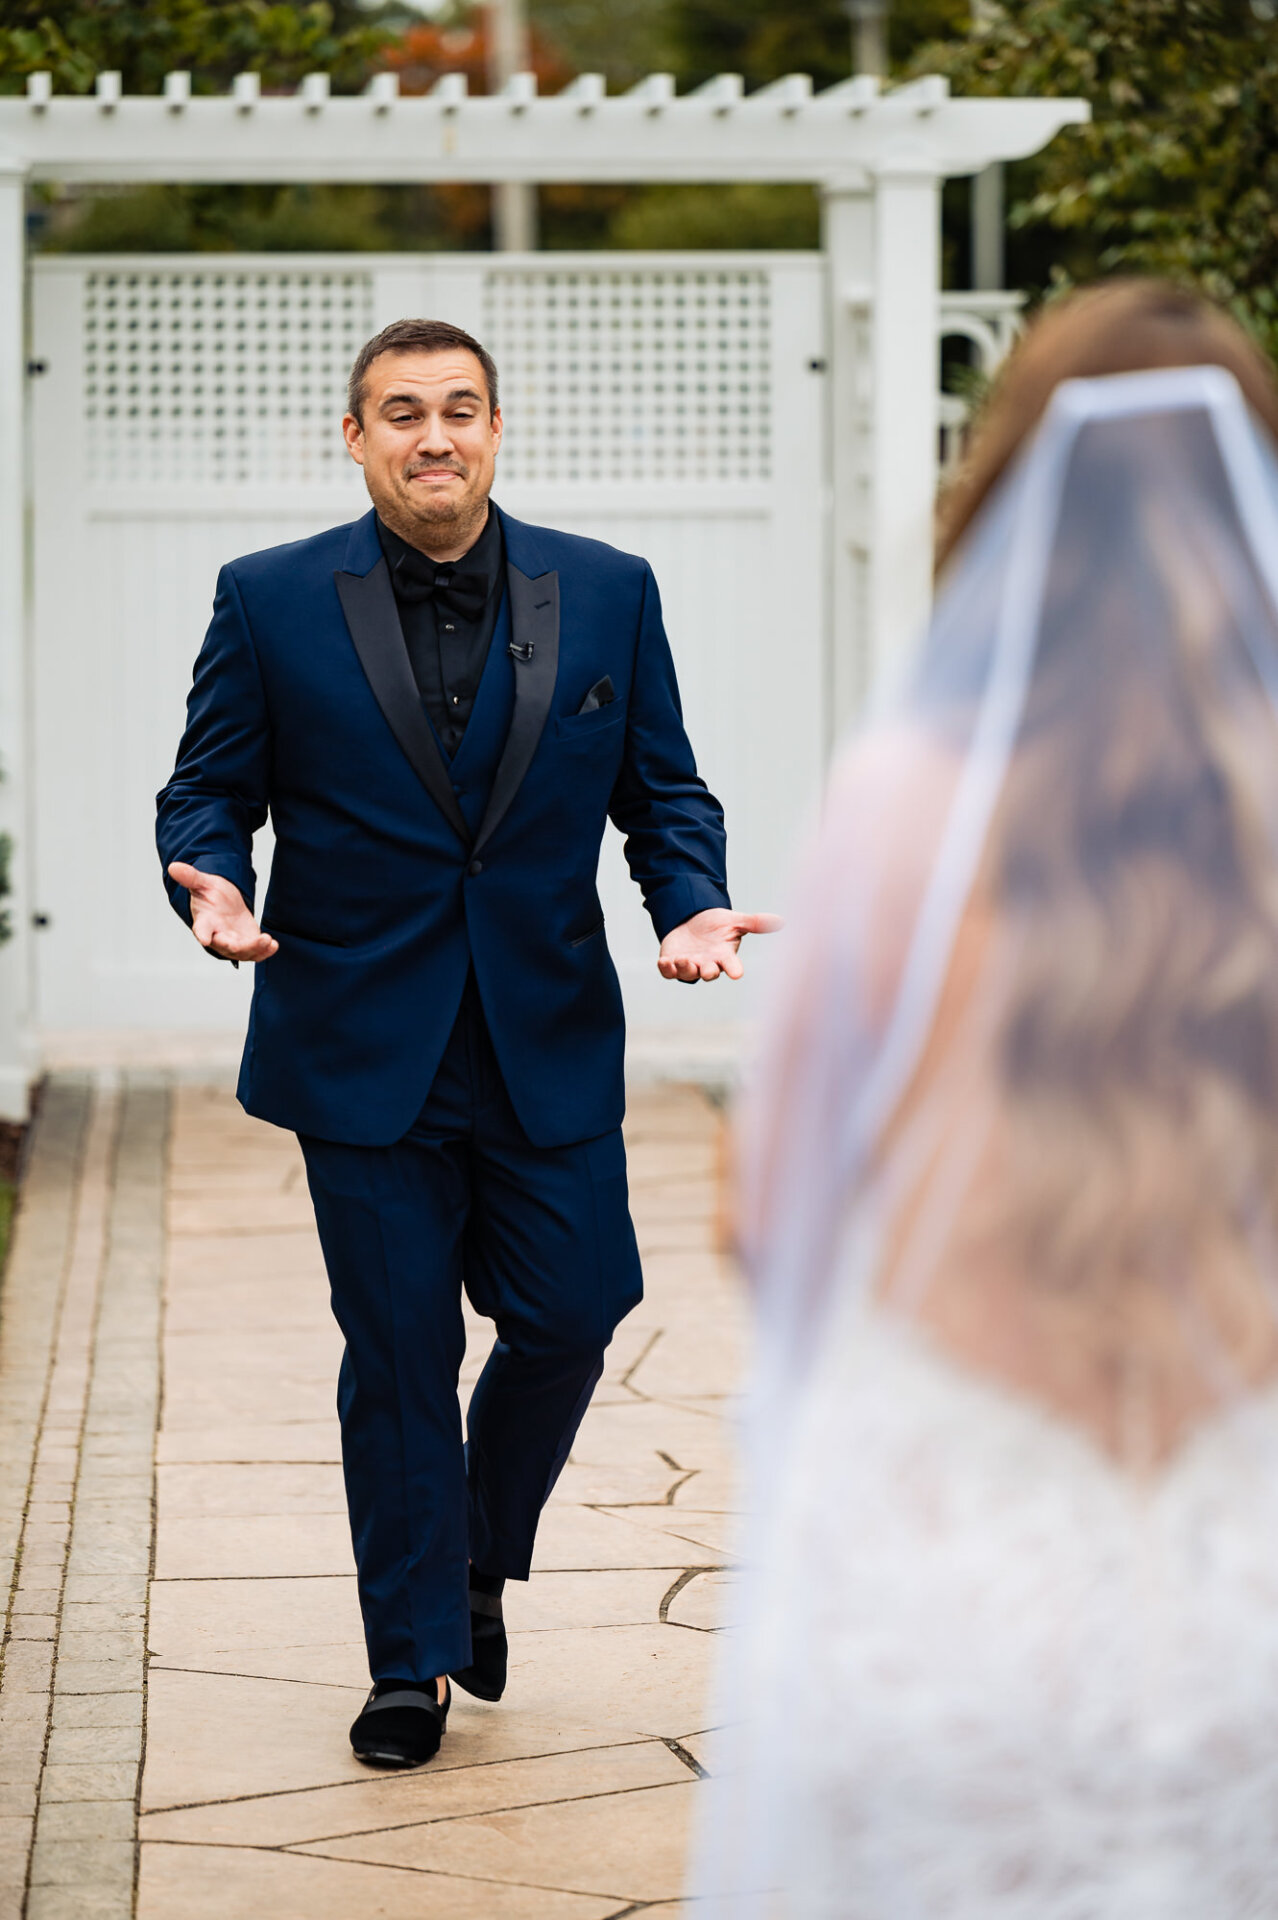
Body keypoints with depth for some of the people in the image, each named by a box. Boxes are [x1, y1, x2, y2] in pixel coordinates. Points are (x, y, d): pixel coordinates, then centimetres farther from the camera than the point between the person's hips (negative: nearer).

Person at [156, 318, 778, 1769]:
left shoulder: (606, 593, 4)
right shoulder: (271, 602, -1)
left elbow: (663, 791, 9)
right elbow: (207, 790, 3)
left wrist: (692, 907, -9)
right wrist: (212, 883, -18)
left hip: (551, 1040, 2)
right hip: (363, 1043, -2)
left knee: (568, 1316, 2)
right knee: (398, 1354, 3)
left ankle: (478, 1558, 31)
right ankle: (414, 1658, 16)